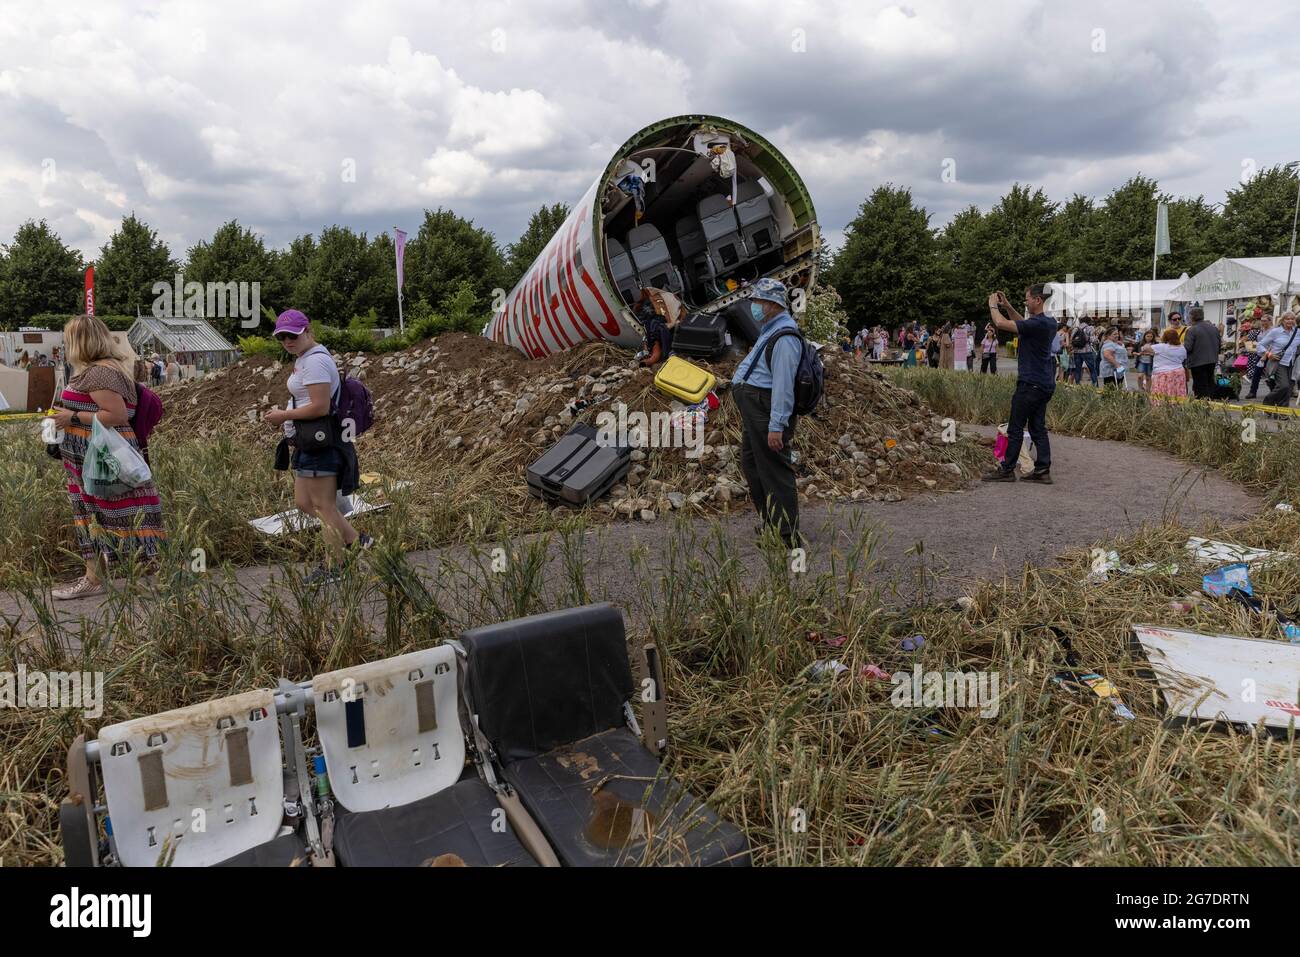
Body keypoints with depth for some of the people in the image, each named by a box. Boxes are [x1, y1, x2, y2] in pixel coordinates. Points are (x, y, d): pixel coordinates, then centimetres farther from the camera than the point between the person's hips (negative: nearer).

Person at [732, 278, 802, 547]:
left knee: (775, 472, -6)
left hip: (767, 411, -11)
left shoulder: (784, 336, -19)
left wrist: (776, 426, -27)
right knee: (751, 464, 20)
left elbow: (784, 384, -25)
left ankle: (786, 536, 0)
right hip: (754, 412, 11)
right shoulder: (771, 330, 16)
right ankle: (768, 521, 34)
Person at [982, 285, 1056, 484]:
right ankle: (1043, 470, 9)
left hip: (1031, 384, -9)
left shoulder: (1037, 324, -19)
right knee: (1038, 428, 10)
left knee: (1015, 429, -1)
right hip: (1045, 384, 9)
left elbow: (1001, 323, -22)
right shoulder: (1049, 322, 10)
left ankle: (1006, 470, 6)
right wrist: (1008, 307, 19)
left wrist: (993, 306, -4)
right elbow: (1024, 324, 28)